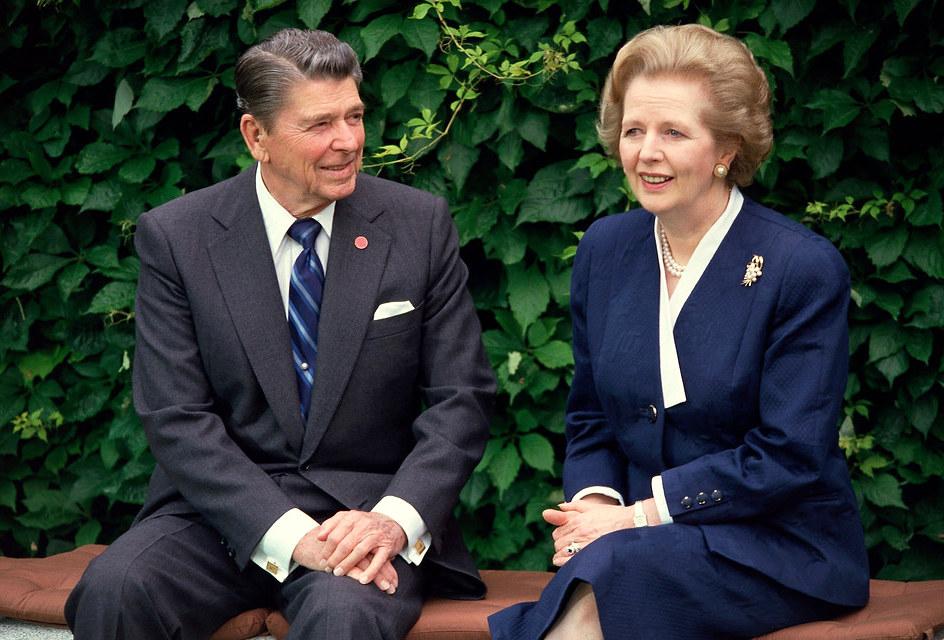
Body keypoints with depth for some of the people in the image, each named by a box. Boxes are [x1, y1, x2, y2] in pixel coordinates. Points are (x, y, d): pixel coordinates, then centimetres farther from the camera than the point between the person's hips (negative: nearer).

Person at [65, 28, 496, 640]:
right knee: (113, 591, -27)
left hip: (369, 510, -2)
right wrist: (290, 535, -20)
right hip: (227, 514, 2)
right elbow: (178, 420, -6)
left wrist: (395, 517, -17)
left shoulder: (420, 224, 2)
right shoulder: (174, 238, -1)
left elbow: (461, 399, 1)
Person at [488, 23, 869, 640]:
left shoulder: (807, 268, -9)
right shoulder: (606, 248, 8)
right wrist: (593, 503, -7)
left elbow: (789, 457, -13)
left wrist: (636, 514, -15)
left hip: (779, 548, -4)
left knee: (610, 569, -33)